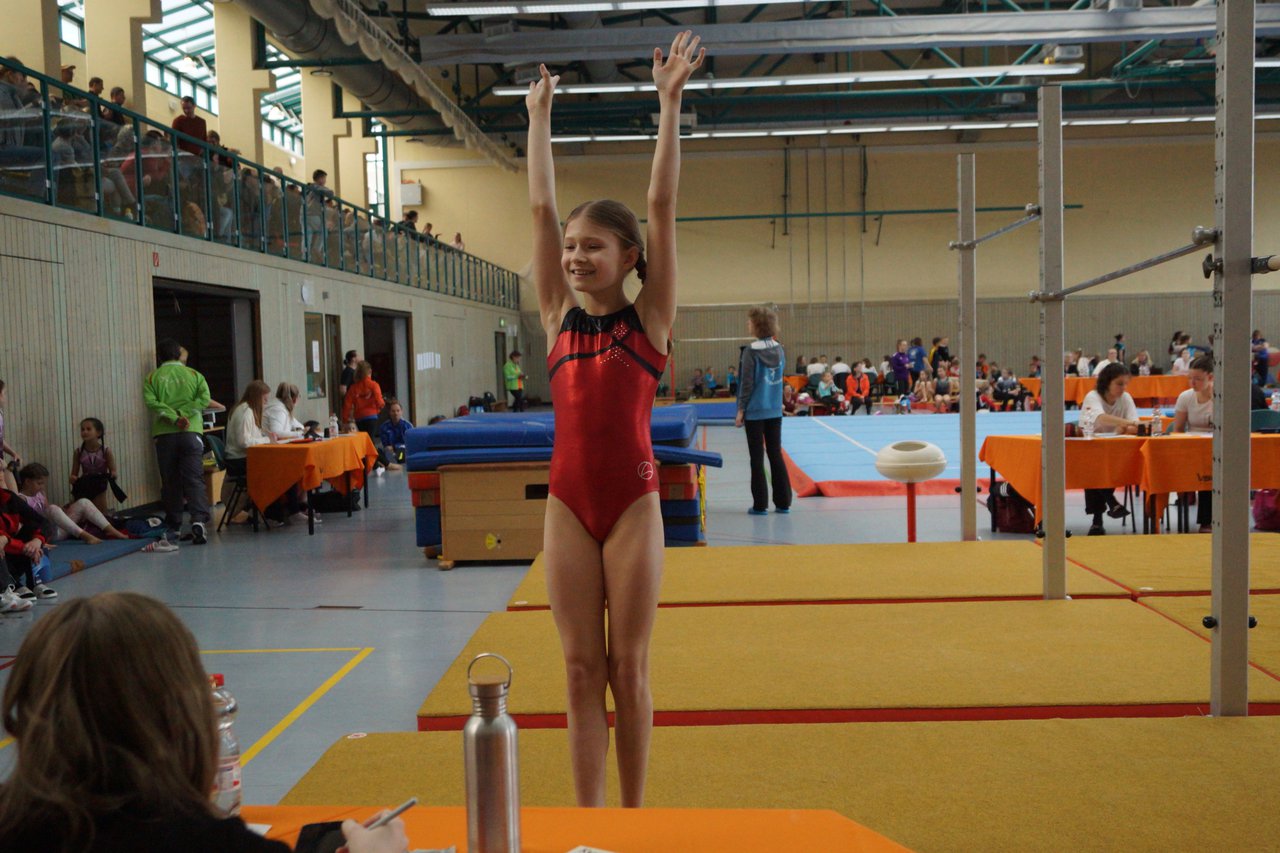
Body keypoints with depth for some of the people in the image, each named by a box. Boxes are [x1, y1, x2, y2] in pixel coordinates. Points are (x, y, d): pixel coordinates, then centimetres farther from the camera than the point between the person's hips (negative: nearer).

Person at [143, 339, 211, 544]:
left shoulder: (153, 378, 7)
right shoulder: (194, 375, 8)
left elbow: (151, 401, -9)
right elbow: (204, 398, -7)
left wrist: (173, 418, -12)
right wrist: (183, 415, -7)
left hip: (164, 435, 1)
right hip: (191, 433, 0)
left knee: (170, 482, 9)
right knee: (194, 479, -5)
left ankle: (173, 526, 16)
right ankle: (198, 520, -24)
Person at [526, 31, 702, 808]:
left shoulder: (649, 316, -2)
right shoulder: (560, 314, 6)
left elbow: (662, 205, -6)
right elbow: (541, 207, 8)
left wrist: (670, 102, -6)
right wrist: (539, 117, 12)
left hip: (633, 503, -3)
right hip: (568, 504, 3)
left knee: (629, 668, 7)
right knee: (581, 667, 8)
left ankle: (633, 816, 22)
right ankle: (588, 817, 19)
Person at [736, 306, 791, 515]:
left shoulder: (751, 351, -13)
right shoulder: (779, 349, 4)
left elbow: (747, 383, -13)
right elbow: (780, 377, 12)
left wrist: (741, 410, -7)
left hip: (755, 412, -5)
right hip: (775, 411, 5)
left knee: (757, 458, 2)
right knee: (776, 455, 12)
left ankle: (760, 505, 5)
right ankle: (783, 502, 15)